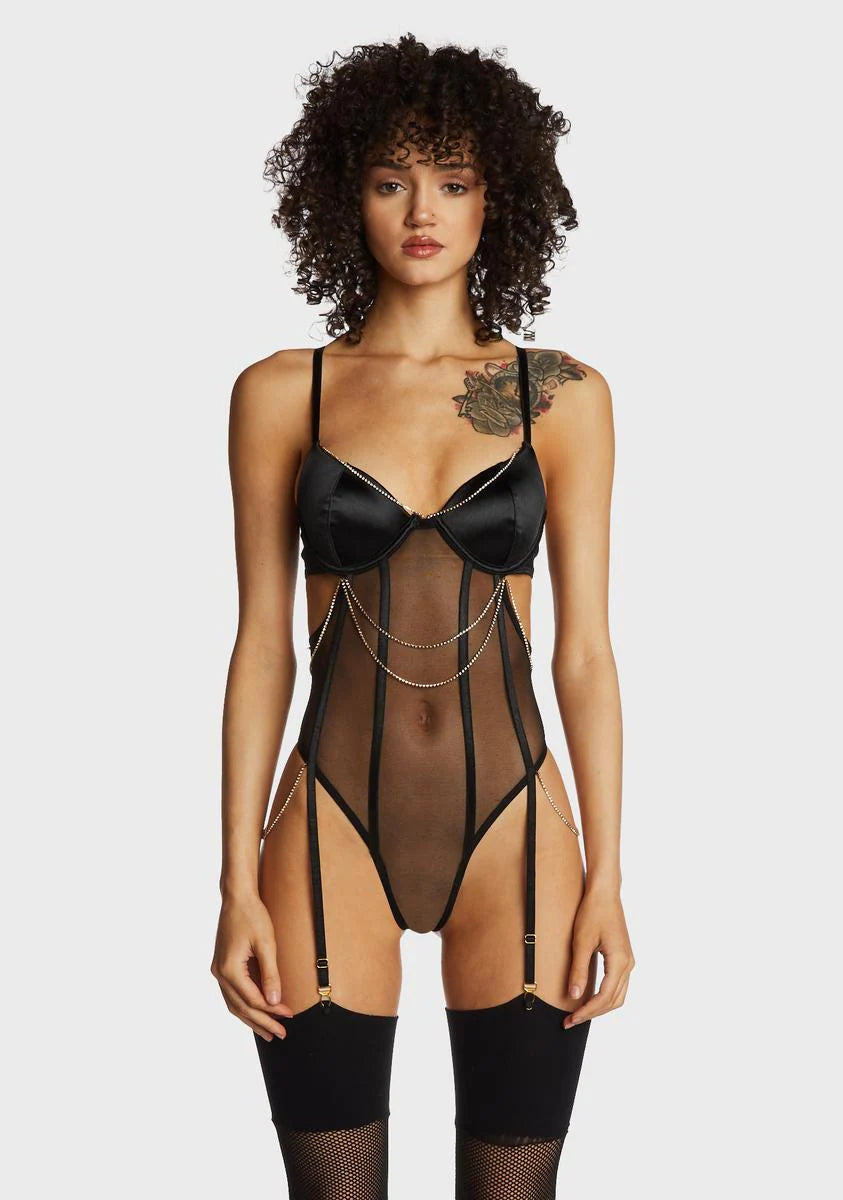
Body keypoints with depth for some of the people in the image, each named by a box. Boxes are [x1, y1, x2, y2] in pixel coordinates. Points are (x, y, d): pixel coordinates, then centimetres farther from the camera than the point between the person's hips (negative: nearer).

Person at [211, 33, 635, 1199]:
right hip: (334, 829, 0)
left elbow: (583, 649, 2)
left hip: (512, 826, 1)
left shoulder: (562, 395, 3)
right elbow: (262, 642, 2)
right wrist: (239, 885, -2)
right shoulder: (280, 393, 2)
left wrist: (606, 881, -2)